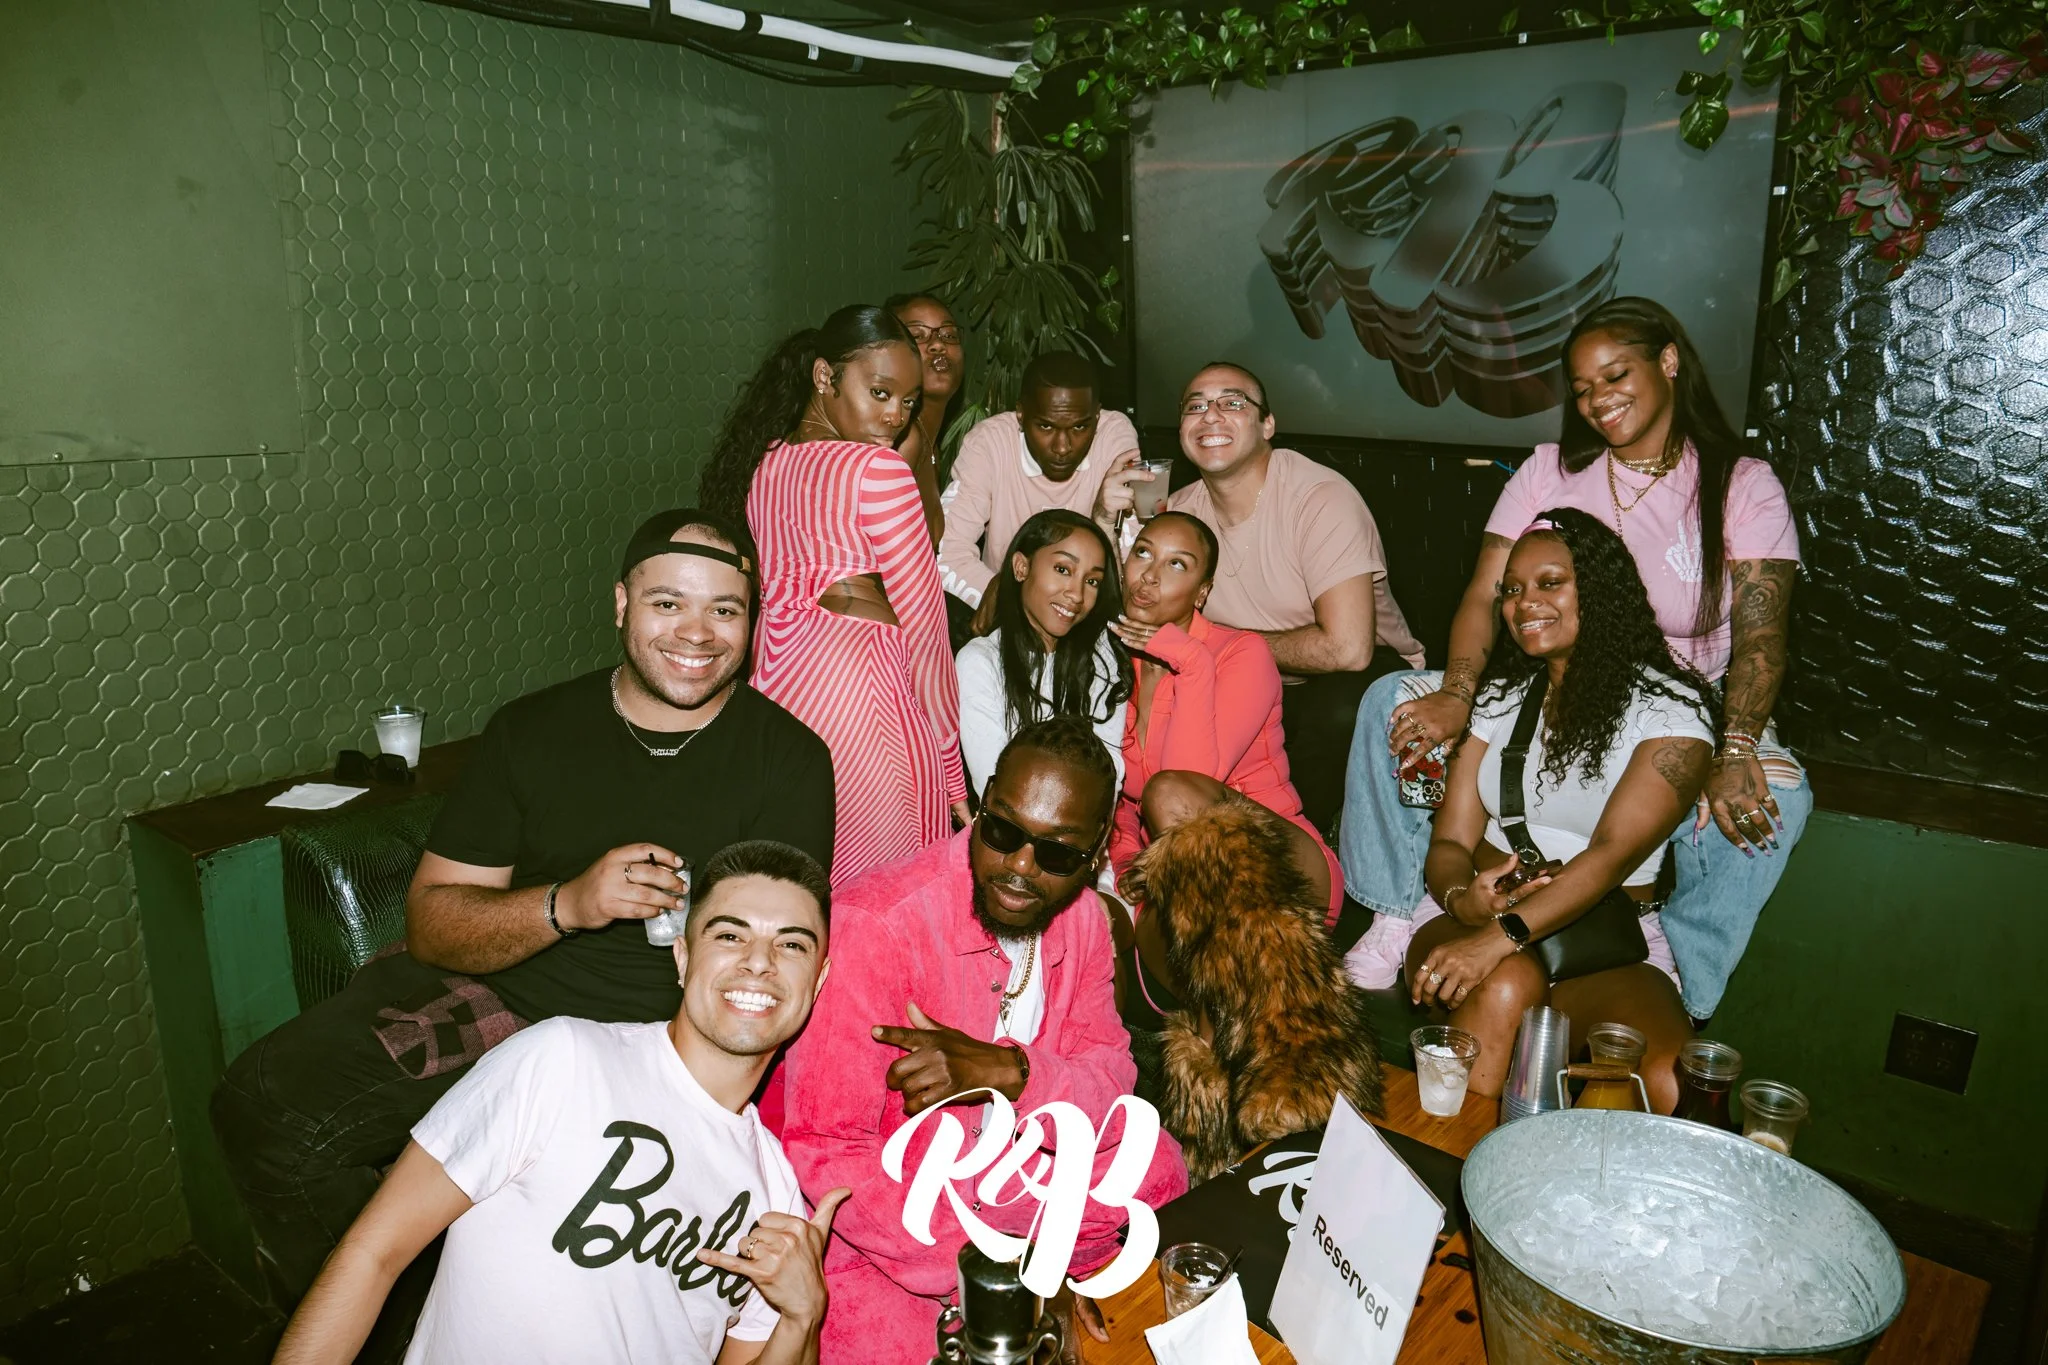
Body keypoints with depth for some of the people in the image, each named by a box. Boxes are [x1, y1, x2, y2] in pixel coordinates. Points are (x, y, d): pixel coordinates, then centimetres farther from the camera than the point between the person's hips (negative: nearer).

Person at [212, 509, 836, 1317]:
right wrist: (567, 905, -16)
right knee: (265, 1104, -17)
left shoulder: (789, 760, 0)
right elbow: (430, 925, 3)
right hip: (494, 1001, 3)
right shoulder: (532, 731, 7)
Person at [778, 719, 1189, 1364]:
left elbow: (1112, 1092, -9)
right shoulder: (876, 924, -27)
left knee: (1154, 1165, -6)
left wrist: (1006, 1069, -31)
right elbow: (823, 1151, -25)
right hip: (870, 1223, -5)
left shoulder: (1081, 916, -5)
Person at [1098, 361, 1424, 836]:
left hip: (1368, 677, -5)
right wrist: (1106, 520, -20)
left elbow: (1347, 648, -31)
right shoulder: (1181, 509, -2)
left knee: (1339, 706, -37)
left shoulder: (1322, 498, -21)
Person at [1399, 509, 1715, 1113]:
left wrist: (1500, 936, -31)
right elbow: (1450, 842, 8)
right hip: (1475, 920, 2)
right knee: (1506, 986, -34)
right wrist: (1463, 899, -17)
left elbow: (1613, 853, -16)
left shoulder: (1669, 708, -1)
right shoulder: (1500, 695, 14)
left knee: (1670, 1082, -32)